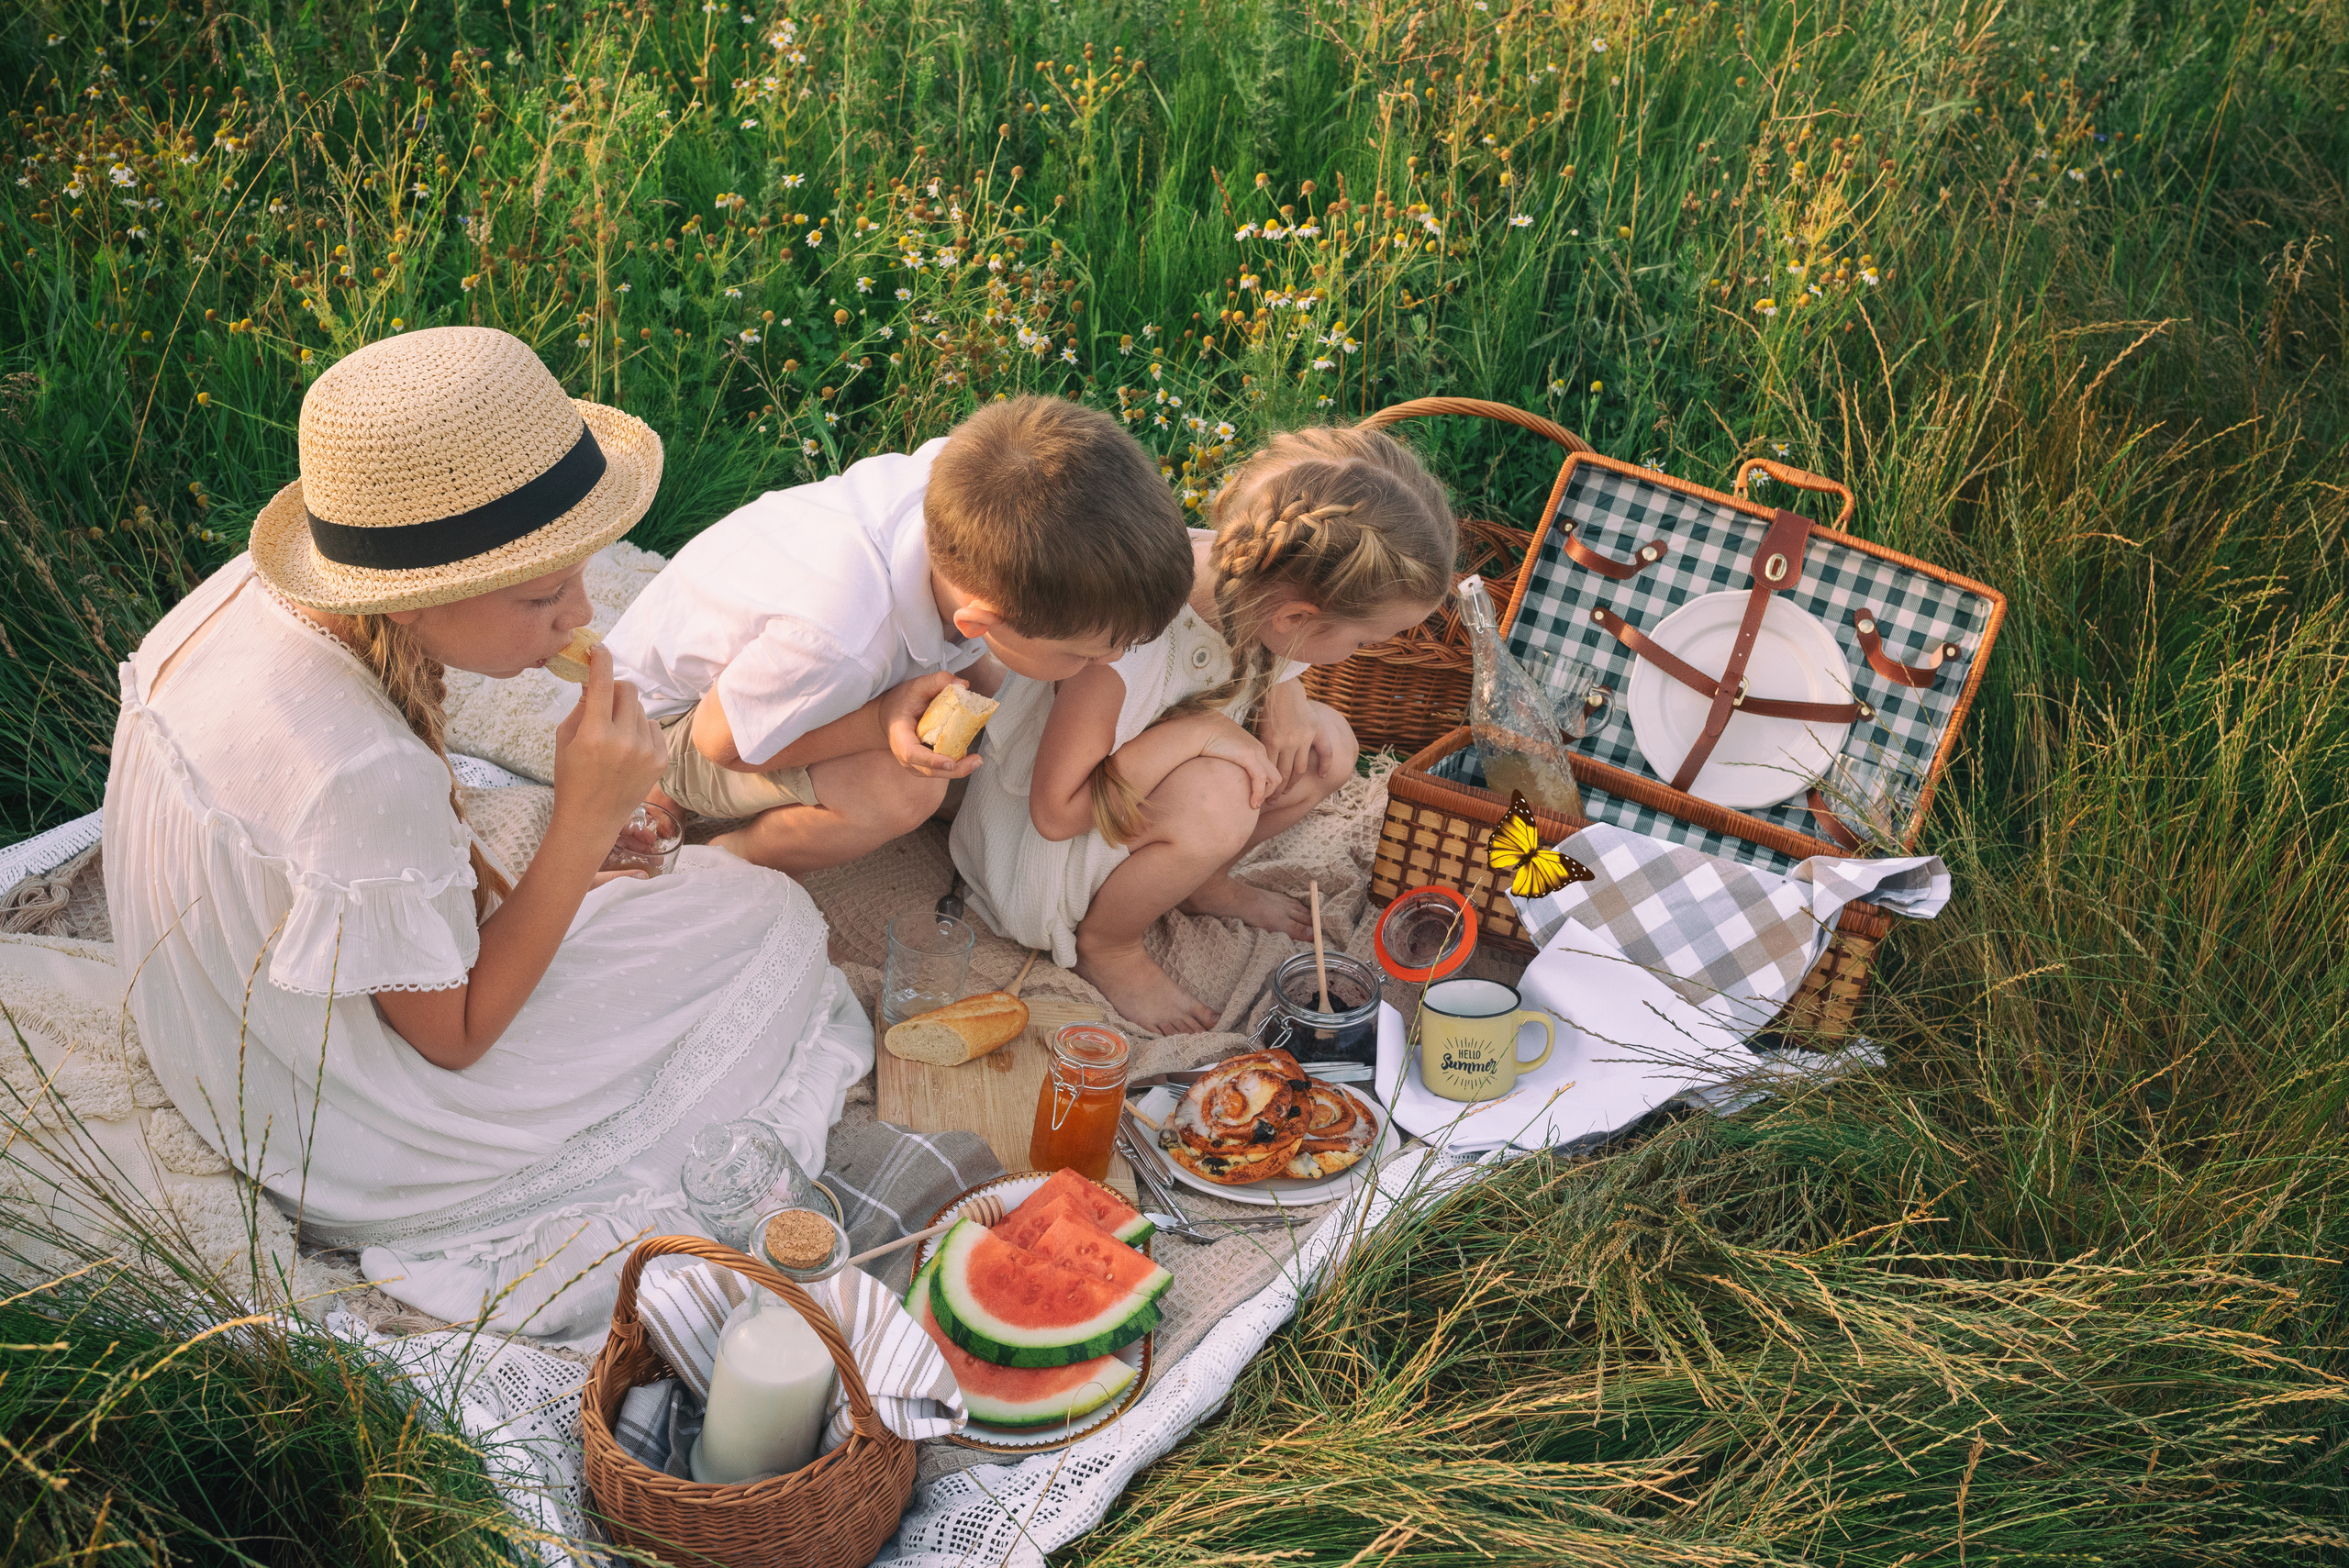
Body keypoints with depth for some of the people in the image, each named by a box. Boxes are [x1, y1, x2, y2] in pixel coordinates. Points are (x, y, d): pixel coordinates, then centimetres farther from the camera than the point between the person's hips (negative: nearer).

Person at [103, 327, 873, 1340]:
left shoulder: (251, 592, -13)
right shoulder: (369, 781, -40)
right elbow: (452, 1039, -23)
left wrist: (489, 890, -5)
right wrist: (587, 824, -29)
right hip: (348, 1150, -8)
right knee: (767, 924, 0)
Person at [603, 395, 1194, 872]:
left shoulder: (962, 469, -29)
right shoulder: (838, 646, -47)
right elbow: (719, 740, -25)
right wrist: (882, 722, -36)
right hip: (674, 717, -8)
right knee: (904, 789, -30)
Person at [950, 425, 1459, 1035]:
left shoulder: (1252, 577, -19)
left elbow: (1274, 661, 8)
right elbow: (1055, 810, -30)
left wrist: (1284, 692, -16)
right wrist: (1196, 732, -35)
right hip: (1041, 847, -7)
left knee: (1326, 745, -9)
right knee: (1218, 800, -35)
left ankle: (1204, 883, 14)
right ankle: (1106, 944, -7)